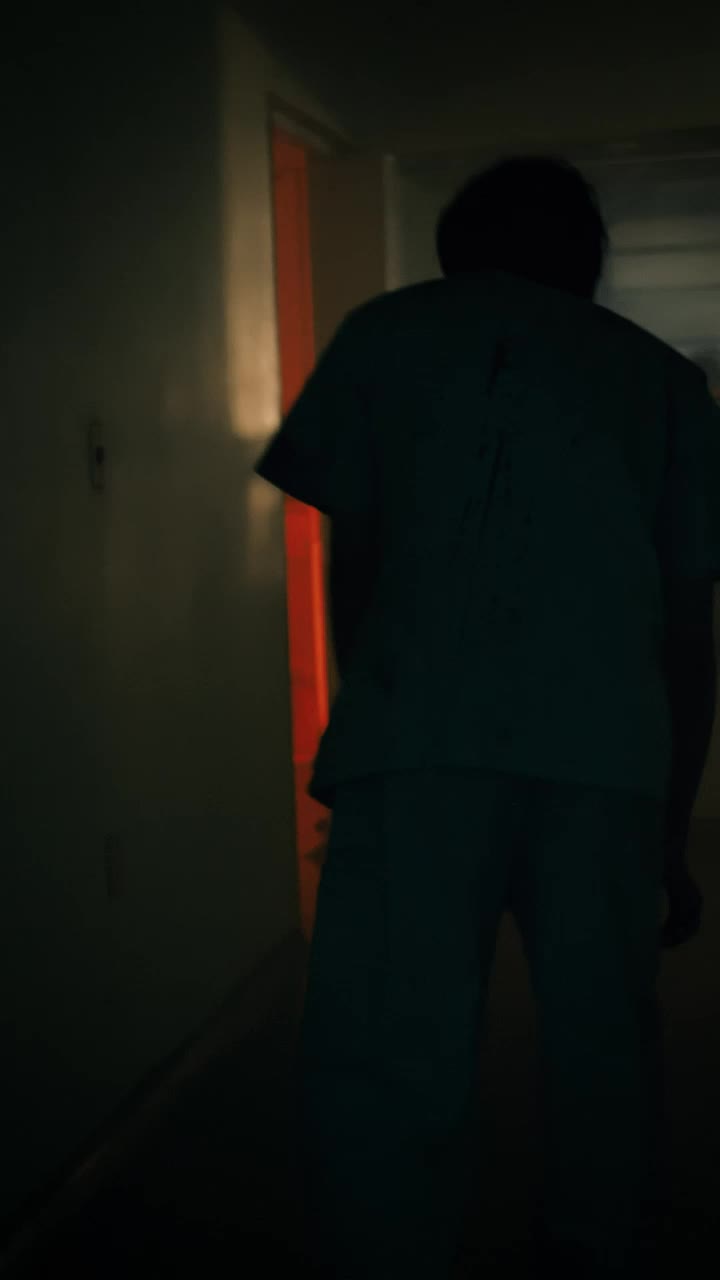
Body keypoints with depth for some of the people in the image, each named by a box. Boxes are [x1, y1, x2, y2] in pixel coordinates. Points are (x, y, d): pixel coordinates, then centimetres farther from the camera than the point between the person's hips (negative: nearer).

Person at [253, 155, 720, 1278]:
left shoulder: (389, 330, 20)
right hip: (610, 754, 3)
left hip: (424, 736, -2)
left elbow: (352, 560, 17)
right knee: (606, 1058, 13)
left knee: (384, 1073, -2)